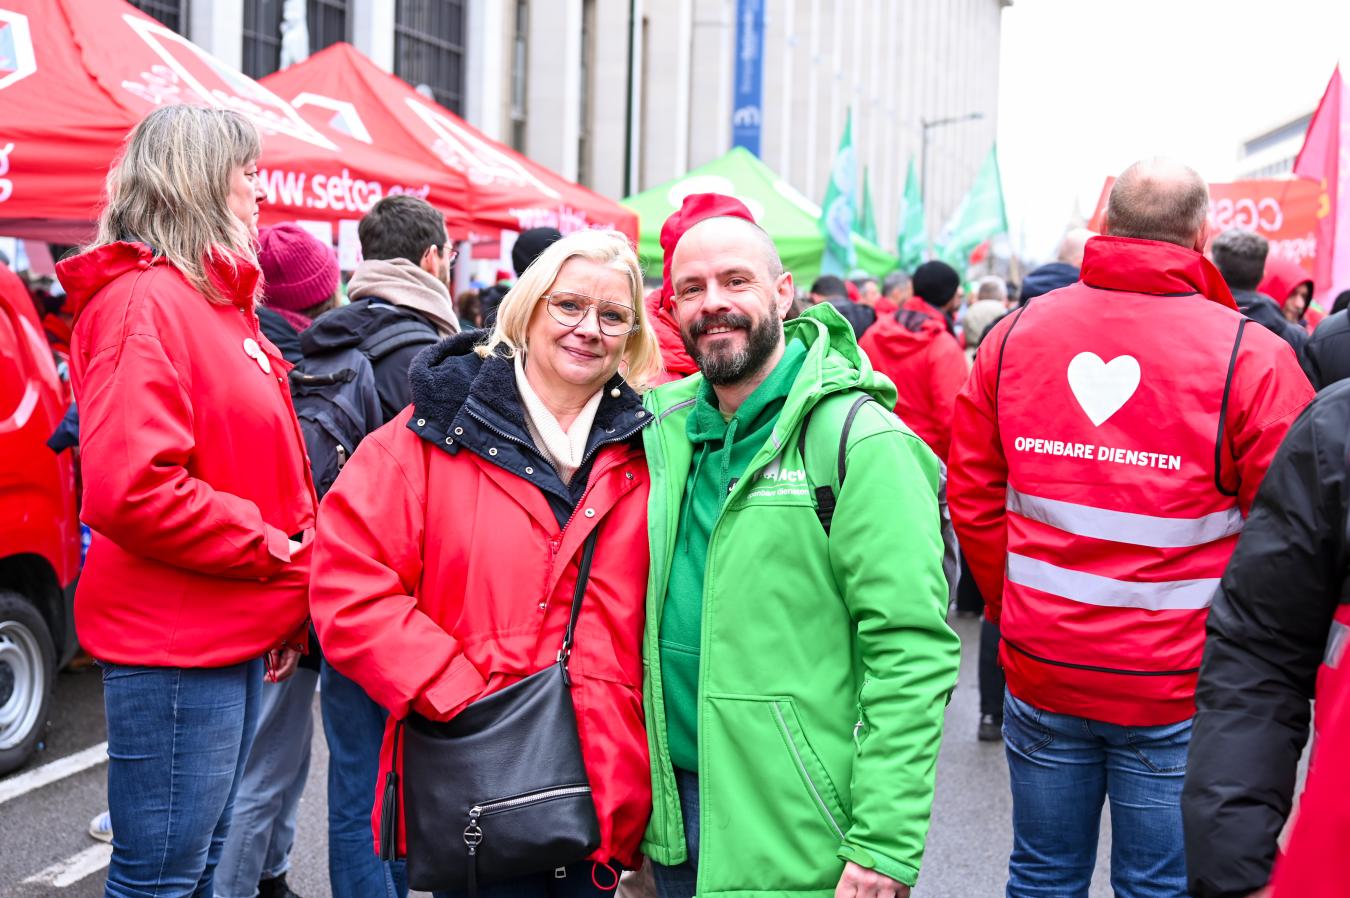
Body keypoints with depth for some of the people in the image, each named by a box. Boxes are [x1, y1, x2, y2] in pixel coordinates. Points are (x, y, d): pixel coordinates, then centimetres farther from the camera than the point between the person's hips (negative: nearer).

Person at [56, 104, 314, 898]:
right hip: (173, 648, -10)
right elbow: (130, 489, -27)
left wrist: (286, 606, 13)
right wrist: (271, 548, -17)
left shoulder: (220, 302, 16)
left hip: (235, 638, 10)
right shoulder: (145, 303, -15)